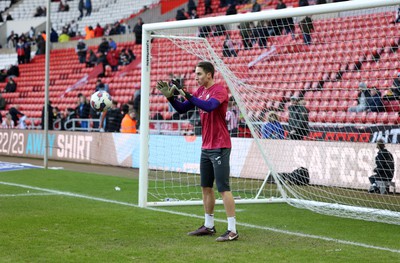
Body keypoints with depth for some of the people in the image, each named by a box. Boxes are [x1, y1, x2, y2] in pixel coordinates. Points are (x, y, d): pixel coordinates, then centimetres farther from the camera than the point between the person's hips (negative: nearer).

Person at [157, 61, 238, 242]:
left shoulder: (219, 91, -13)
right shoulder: (201, 91, 12)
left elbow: (209, 106, -33)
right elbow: (182, 109, 14)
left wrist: (185, 94, -32)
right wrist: (170, 96, -2)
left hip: (219, 147, -9)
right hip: (206, 147, 9)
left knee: (223, 189, -9)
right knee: (206, 188, 13)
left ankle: (232, 230, -7)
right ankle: (208, 226, 24)